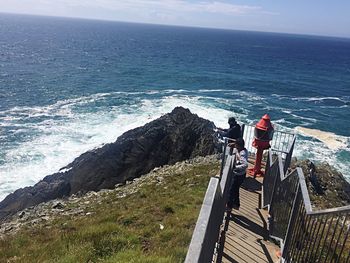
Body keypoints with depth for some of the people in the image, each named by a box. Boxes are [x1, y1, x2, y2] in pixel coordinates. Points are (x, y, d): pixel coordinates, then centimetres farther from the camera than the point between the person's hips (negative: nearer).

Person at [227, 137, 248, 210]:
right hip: (237, 174, 9)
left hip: (239, 175, -9)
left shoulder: (242, 154, -31)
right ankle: (236, 204, 40)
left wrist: (236, 167, -39)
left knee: (232, 190, 8)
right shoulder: (244, 150, -3)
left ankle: (229, 206, 25)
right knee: (235, 189, 24)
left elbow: (245, 165, -45)